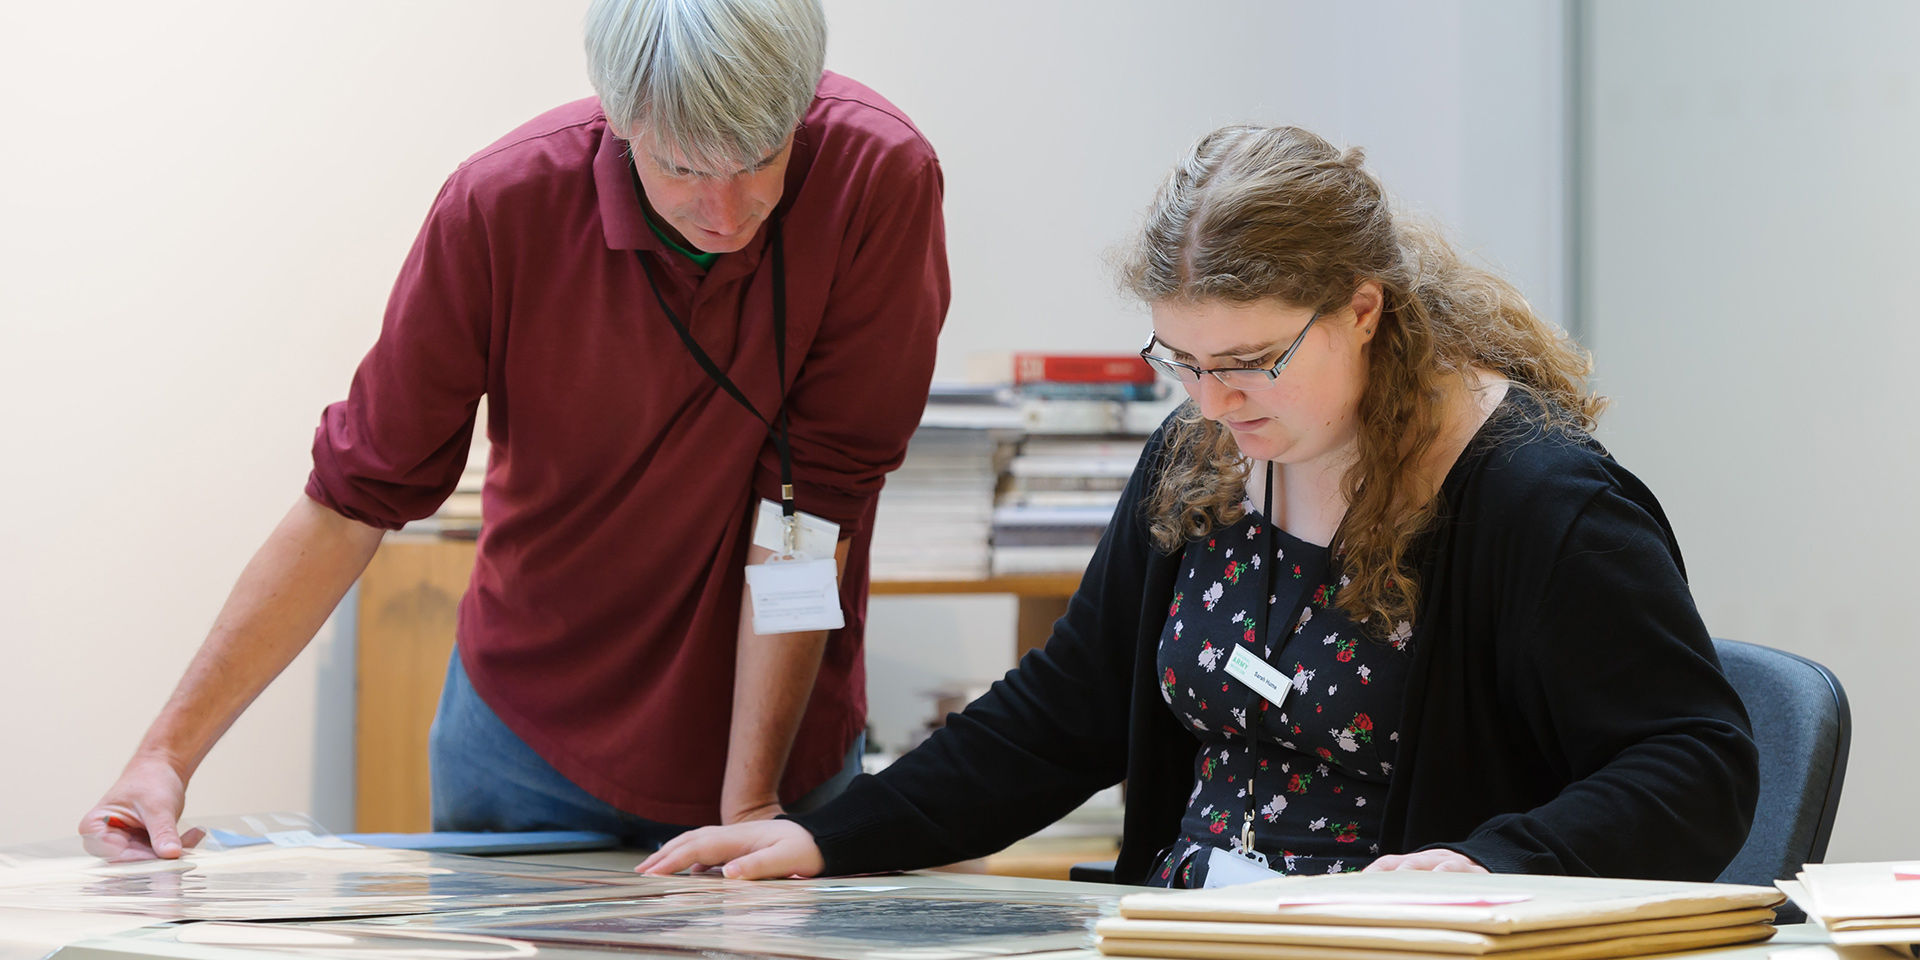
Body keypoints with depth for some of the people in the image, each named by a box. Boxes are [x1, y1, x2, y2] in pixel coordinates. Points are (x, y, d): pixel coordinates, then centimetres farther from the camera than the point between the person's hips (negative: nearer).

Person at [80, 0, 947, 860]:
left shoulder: (877, 181, -23)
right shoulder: (502, 204, -19)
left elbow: (811, 507, -20)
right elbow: (355, 497, -12)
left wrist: (750, 801, -22)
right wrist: (171, 748, -18)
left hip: (772, 734, -1)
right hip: (525, 735, 1)